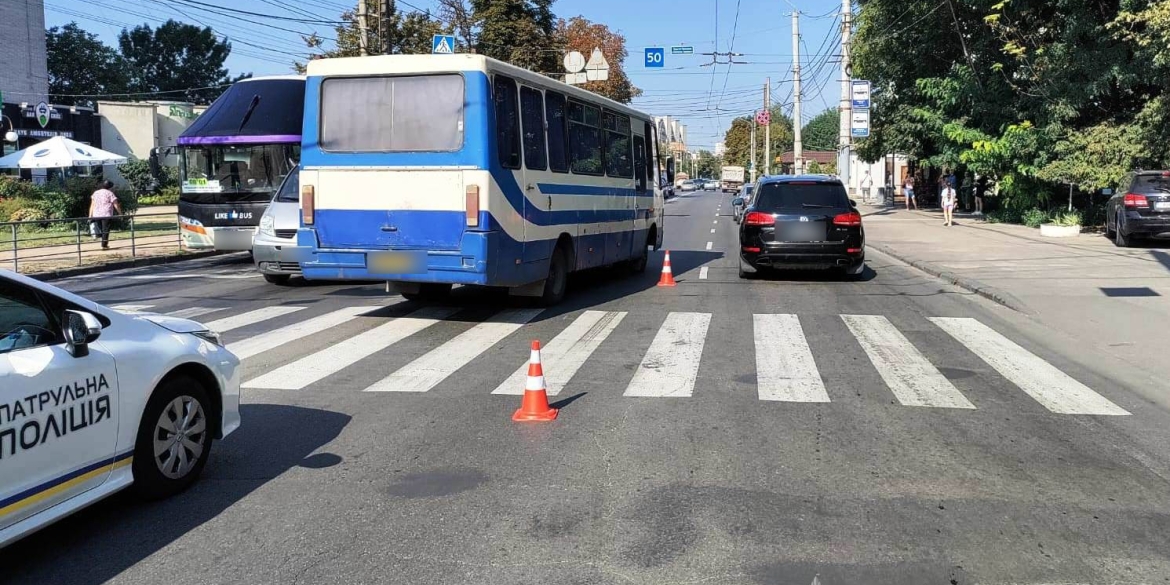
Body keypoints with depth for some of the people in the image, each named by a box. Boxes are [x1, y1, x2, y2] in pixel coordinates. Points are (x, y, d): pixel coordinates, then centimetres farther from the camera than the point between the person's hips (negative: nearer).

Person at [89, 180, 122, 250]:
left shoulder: (95, 193, 14)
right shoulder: (110, 193, -1)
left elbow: (92, 205, 11)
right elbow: (116, 205, -5)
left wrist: (90, 216, 11)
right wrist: (120, 213, 3)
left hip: (96, 215, 5)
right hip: (106, 215, -5)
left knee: (100, 230, 14)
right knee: (105, 230, 0)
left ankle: (104, 244, 15)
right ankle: (104, 245, -2)